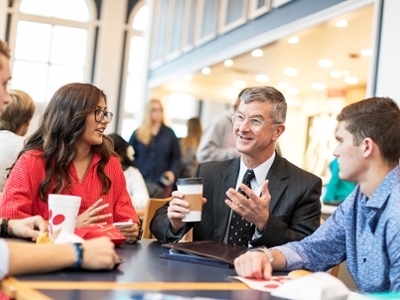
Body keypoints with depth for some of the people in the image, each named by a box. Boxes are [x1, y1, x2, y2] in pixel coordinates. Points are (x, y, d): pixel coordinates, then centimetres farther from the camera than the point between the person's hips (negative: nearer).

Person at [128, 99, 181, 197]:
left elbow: (176, 157, 11)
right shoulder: (137, 134, 10)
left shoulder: (169, 133, 11)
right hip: (140, 181, 0)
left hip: (161, 184, 0)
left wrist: (172, 172, -5)